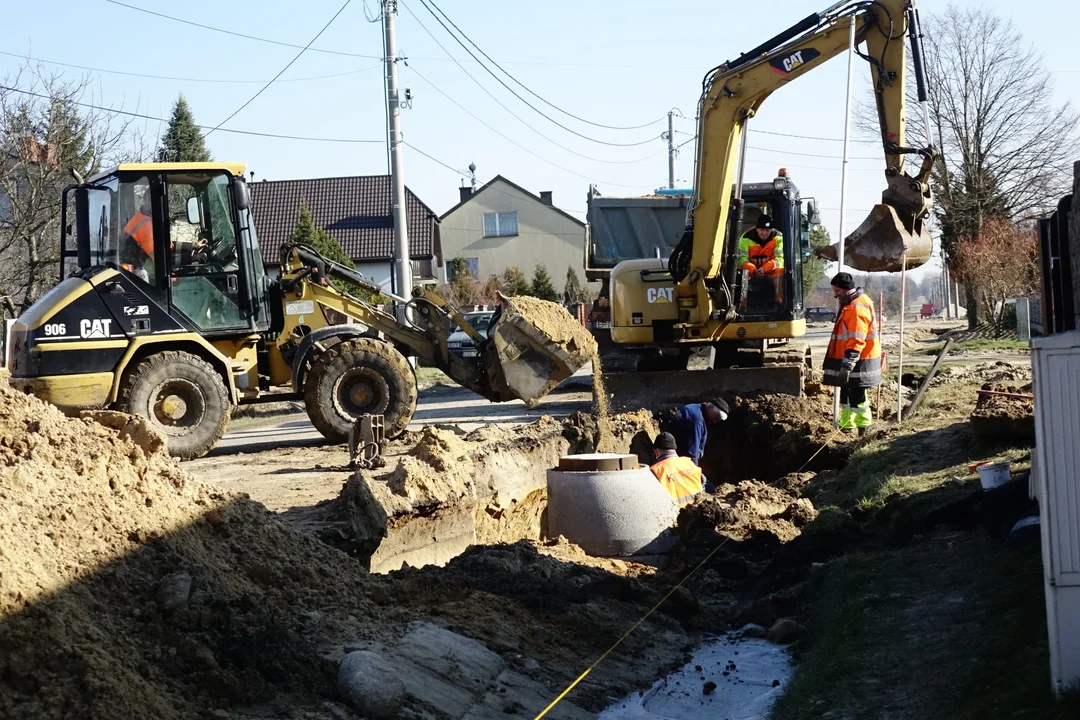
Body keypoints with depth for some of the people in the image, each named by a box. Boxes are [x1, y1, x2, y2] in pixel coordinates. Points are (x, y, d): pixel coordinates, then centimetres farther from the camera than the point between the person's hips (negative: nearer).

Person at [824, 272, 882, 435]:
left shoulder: (857, 308, -20)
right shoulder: (851, 304, 14)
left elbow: (857, 341, -26)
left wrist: (847, 365, -27)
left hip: (858, 363, -10)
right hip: (849, 361, 10)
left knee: (857, 397, -7)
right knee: (846, 395, 16)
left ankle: (864, 431, -2)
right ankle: (847, 428, 25)